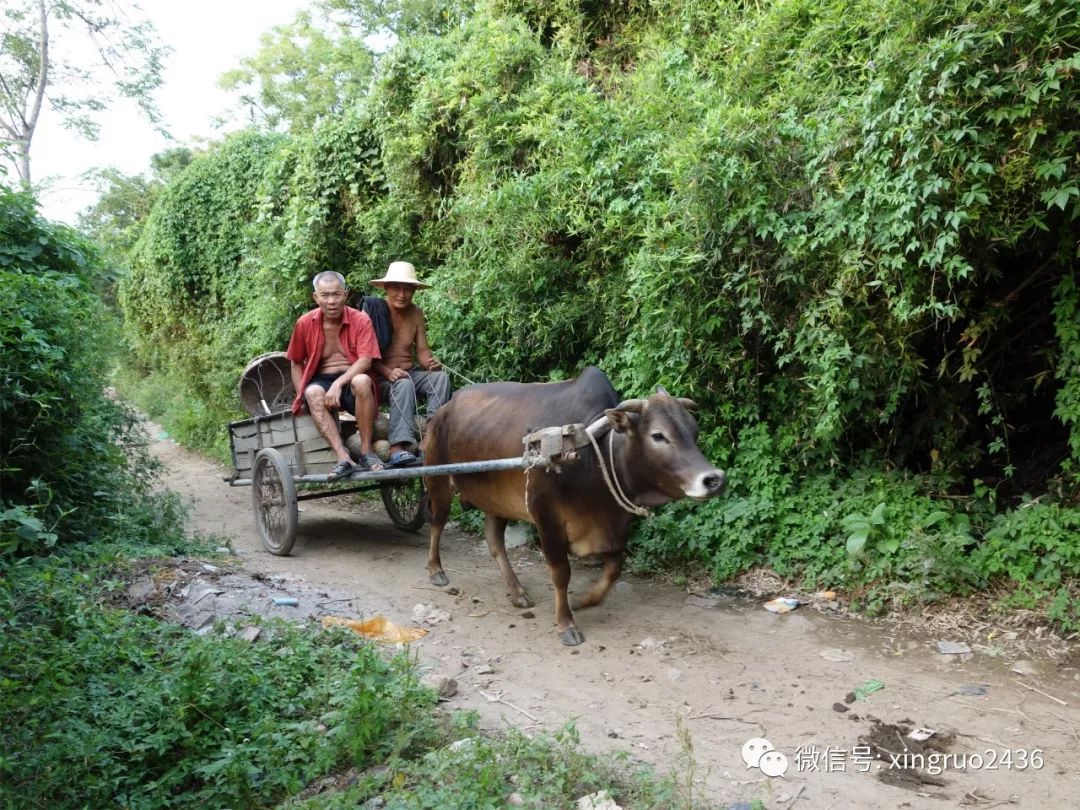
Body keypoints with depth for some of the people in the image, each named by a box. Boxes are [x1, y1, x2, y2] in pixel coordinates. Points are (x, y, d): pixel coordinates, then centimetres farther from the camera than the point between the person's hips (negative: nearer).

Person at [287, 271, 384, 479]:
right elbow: (296, 363, 14)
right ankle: (344, 459, -41)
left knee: (362, 381, -36)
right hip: (321, 381, 2)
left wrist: (338, 384, -27)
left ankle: (366, 452, -26)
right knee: (313, 393, -34)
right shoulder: (305, 324, 2)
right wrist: (302, 396, 0)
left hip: (351, 379, -1)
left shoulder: (360, 320, -4)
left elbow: (365, 360, -15)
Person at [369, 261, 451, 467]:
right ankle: (398, 448, -45)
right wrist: (388, 372, -29)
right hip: (380, 379, -5)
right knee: (404, 384, -36)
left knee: (441, 377, -22)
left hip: (410, 373, 5)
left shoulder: (416, 313, 8)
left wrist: (430, 362, -16)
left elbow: (422, 350, 7)